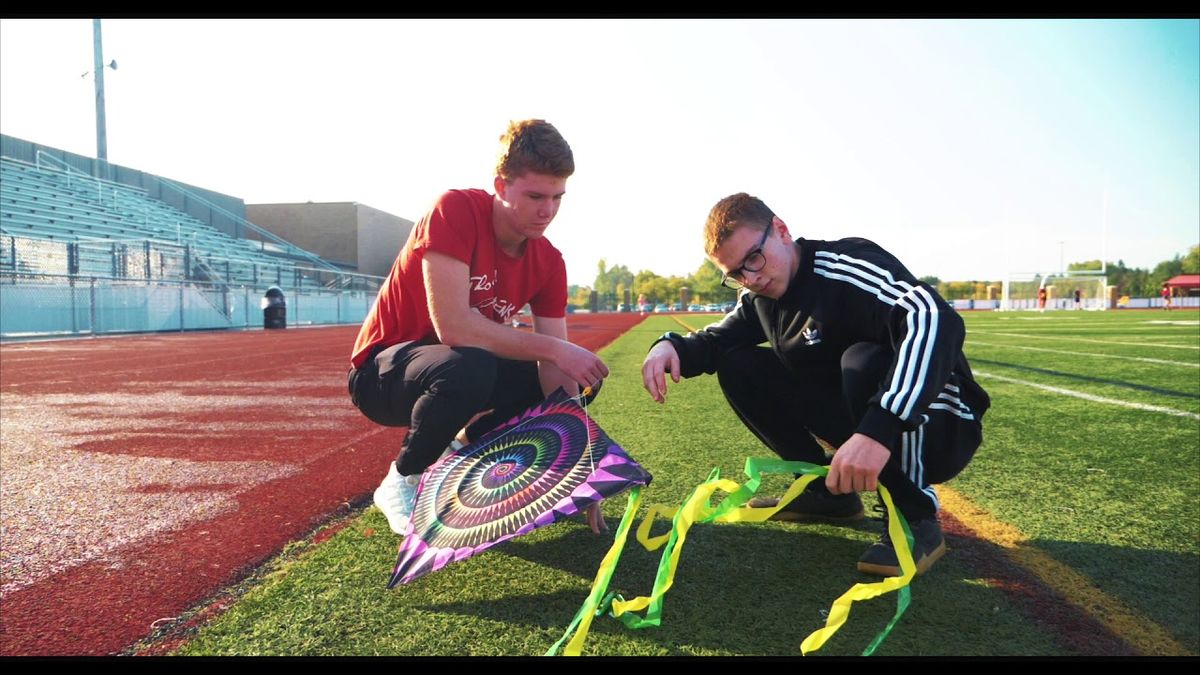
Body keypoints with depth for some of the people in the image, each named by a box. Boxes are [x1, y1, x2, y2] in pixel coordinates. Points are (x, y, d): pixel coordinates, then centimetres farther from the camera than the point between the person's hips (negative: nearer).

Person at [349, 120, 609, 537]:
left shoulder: (548, 263, -8)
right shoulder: (455, 211, -24)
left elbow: (557, 372, -10)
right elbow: (453, 327, -34)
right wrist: (553, 349, -30)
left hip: (472, 368, 6)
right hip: (381, 372, -6)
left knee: (565, 389, -8)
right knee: (467, 369, -38)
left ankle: (462, 447, 11)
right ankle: (402, 482, -10)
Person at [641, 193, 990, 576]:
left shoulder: (847, 267, -25)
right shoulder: (760, 296, -1)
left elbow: (934, 319, -41)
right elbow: (717, 341, 10)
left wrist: (878, 431, -52)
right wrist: (671, 345, -15)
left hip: (939, 428, -7)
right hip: (856, 422, 7)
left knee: (866, 361, -37)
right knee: (738, 365, -1)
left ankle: (916, 519, -16)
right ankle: (829, 492, 8)